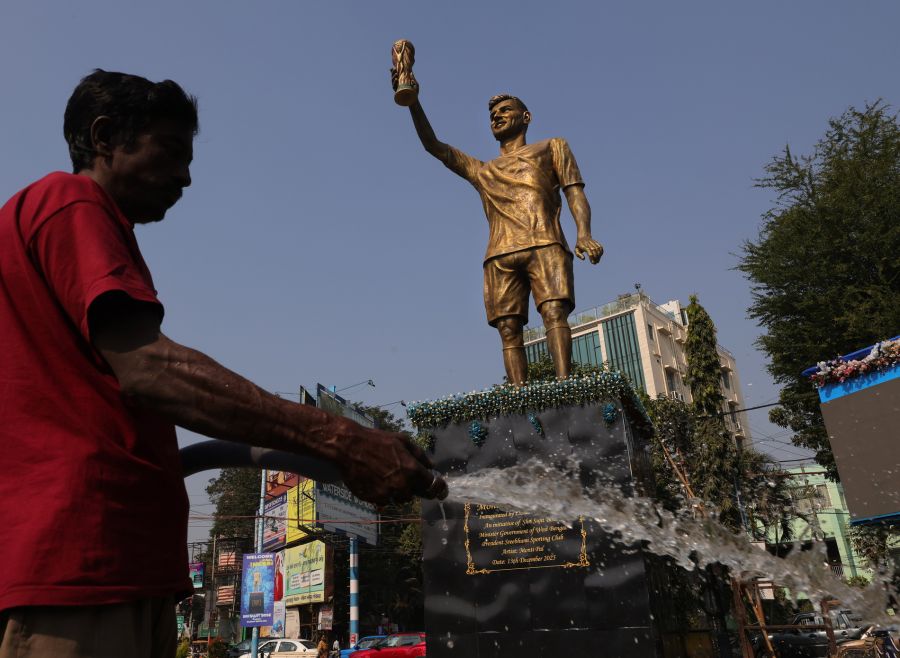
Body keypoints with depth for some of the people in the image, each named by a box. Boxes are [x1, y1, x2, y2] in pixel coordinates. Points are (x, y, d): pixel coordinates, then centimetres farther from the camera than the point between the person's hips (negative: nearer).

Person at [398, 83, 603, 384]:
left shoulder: (552, 146, 27)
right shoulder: (481, 171, 35)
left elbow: (575, 192, 13)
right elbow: (433, 145, 30)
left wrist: (584, 233, -6)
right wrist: (412, 101, 18)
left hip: (545, 245, -3)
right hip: (500, 255, 3)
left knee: (554, 312, -23)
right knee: (509, 329, -12)